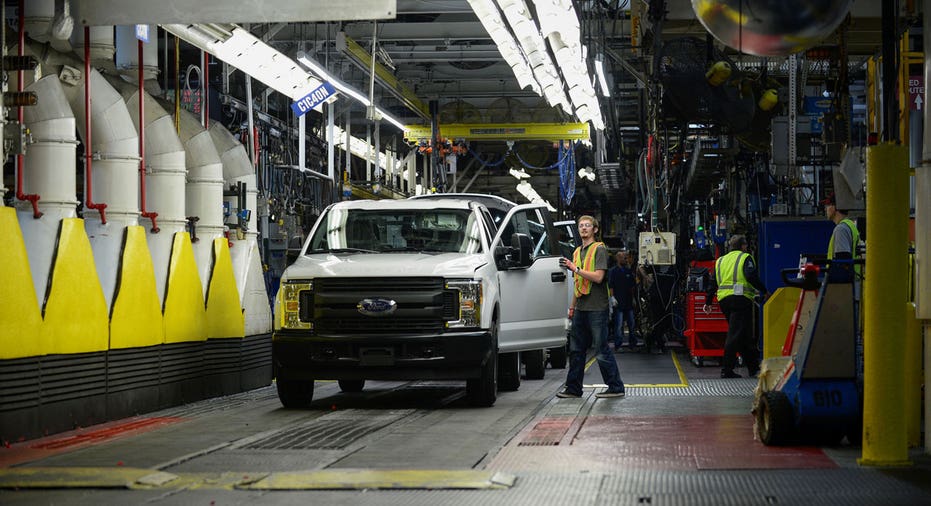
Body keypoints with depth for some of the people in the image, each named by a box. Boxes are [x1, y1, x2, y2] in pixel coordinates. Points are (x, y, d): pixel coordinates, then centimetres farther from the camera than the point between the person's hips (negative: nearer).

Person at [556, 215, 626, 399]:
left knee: (602, 350, -6)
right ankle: (573, 388, 14)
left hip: (596, 308, -8)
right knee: (576, 349, 9)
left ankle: (616, 387, 0)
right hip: (581, 308, 8)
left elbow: (598, 277, -17)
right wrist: (572, 306, 23)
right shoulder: (577, 252, 18)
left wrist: (575, 268, -18)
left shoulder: (599, 249, -6)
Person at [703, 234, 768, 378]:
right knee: (735, 334, -8)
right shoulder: (745, 258, 2)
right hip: (740, 298, -7)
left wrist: (708, 302, 20)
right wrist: (764, 291, -6)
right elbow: (752, 277, -13)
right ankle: (727, 369, -13)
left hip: (724, 299, 7)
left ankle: (753, 366, 16)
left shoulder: (720, 261, 21)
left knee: (744, 335, 14)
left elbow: (713, 282, 18)